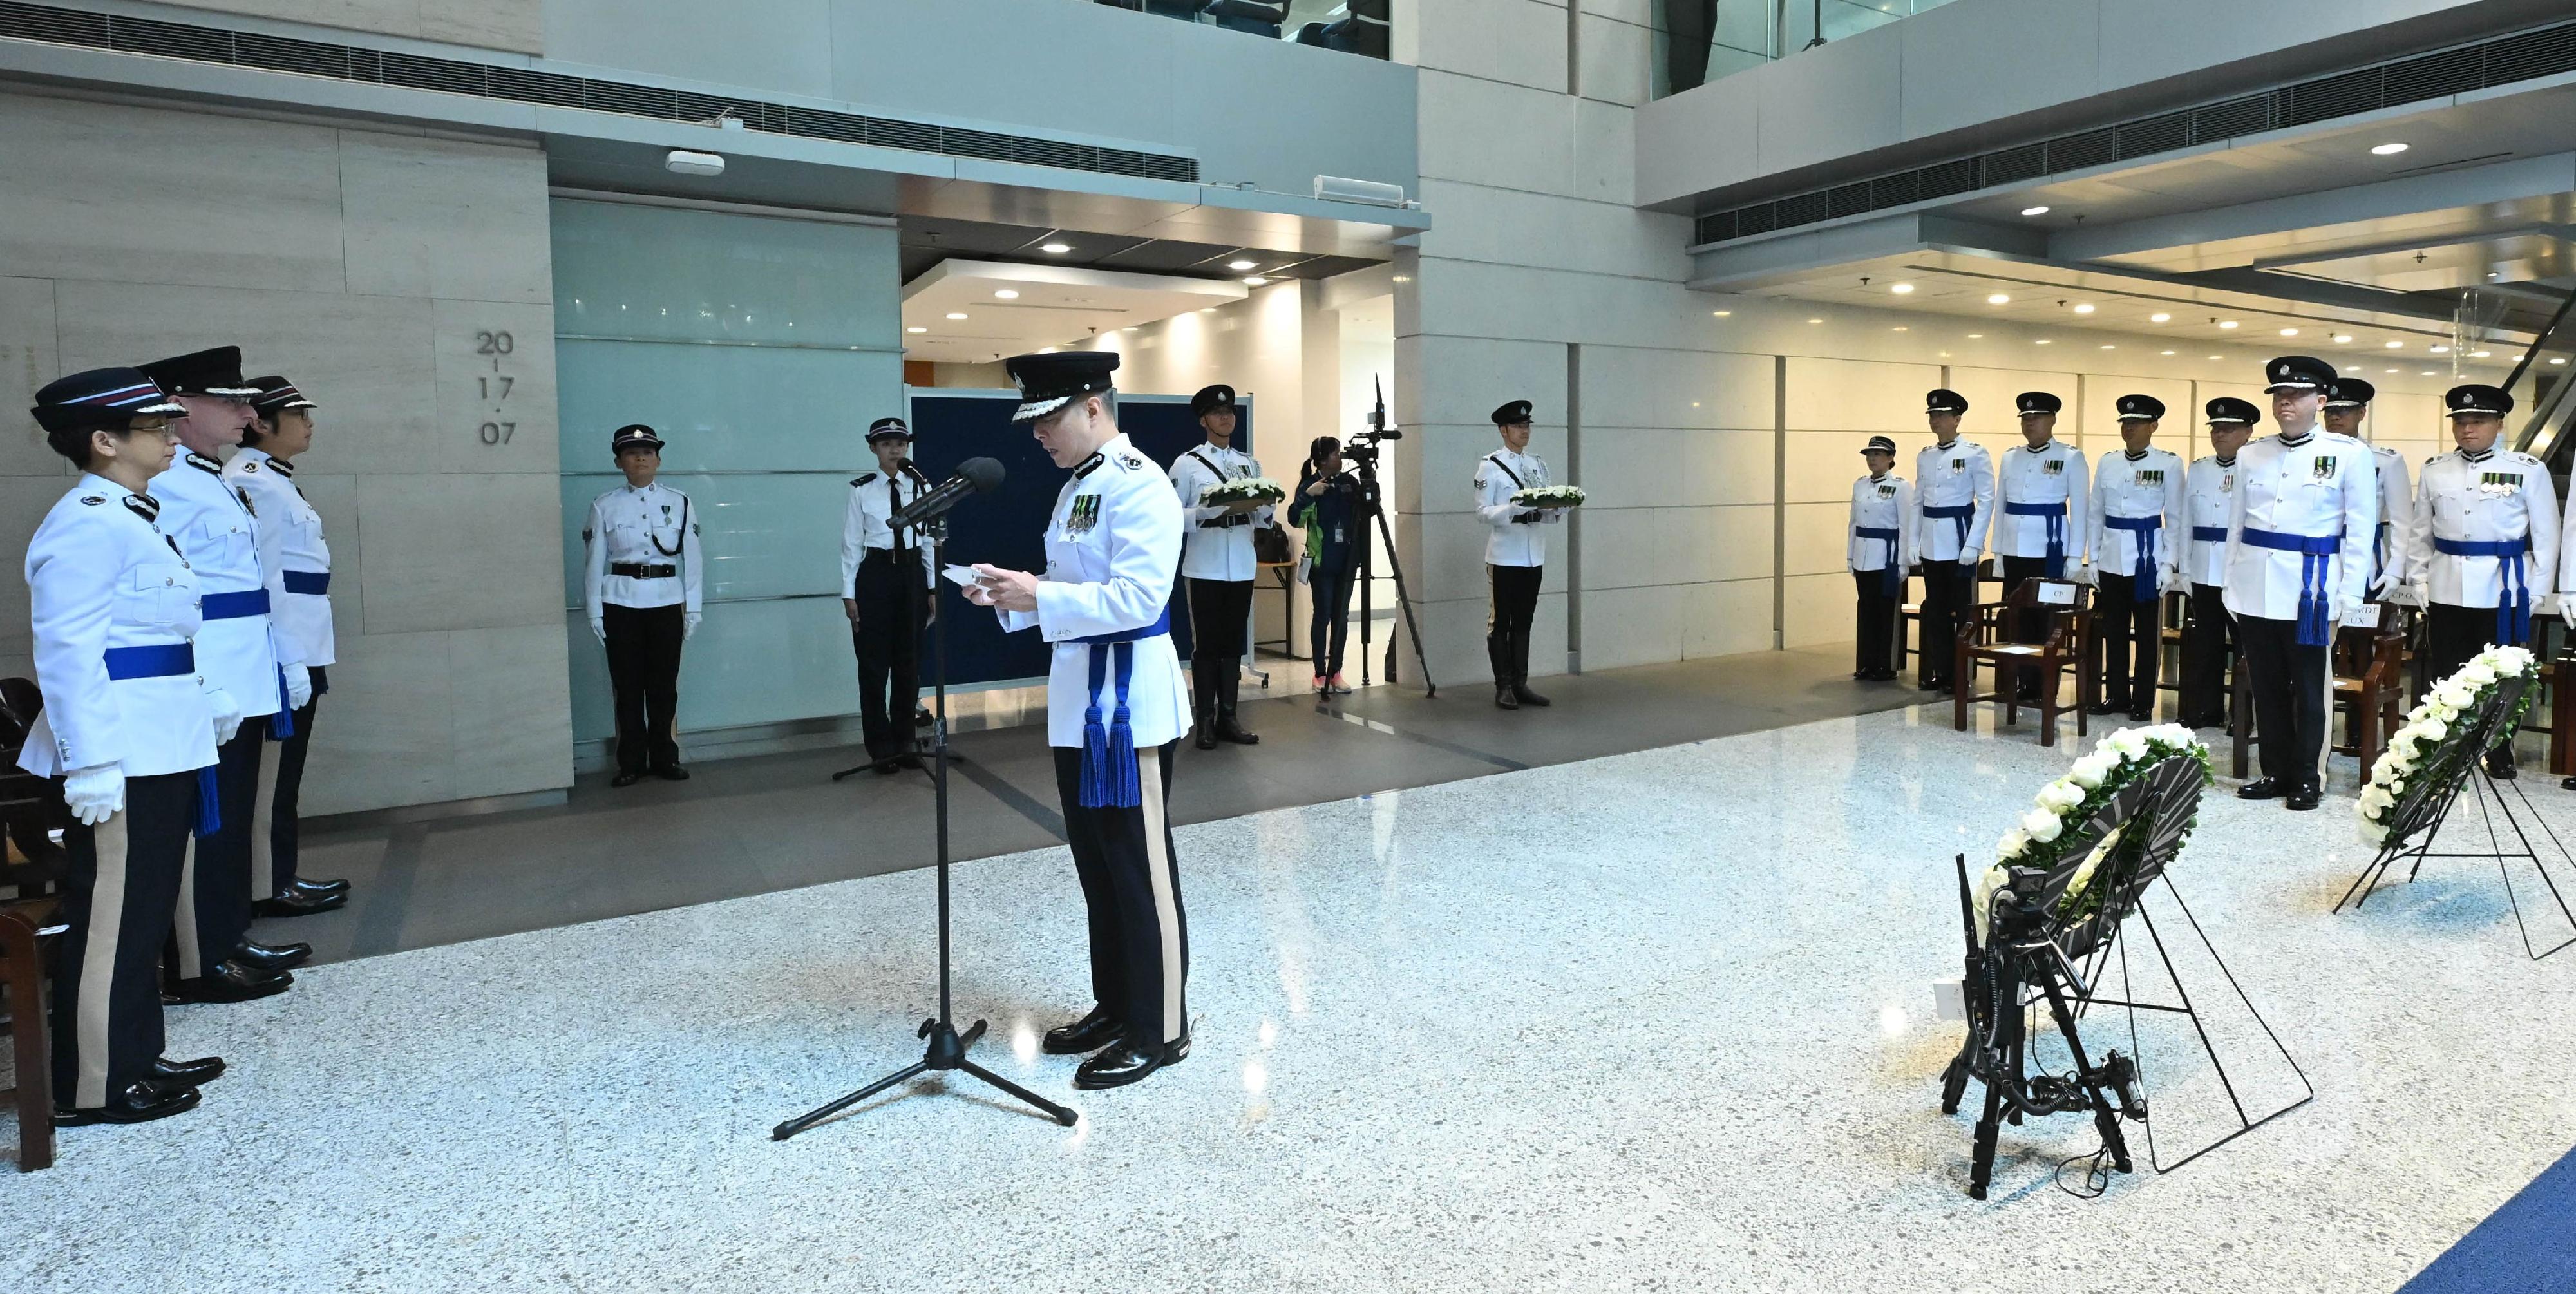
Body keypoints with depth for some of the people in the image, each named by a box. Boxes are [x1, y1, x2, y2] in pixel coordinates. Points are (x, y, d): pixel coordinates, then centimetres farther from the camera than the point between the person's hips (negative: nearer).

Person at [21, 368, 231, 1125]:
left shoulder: (133, 517, 15)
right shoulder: (86, 524, -15)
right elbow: (68, 651, -20)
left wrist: (212, 706, 21)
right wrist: (90, 764, -23)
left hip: (161, 749, 10)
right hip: (123, 758, -10)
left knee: (146, 912, 17)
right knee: (109, 918, 0)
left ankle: (136, 1058, 28)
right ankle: (92, 1089, 11)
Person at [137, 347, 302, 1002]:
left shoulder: (218, 481, 17)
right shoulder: (166, 486, -14)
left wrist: (287, 659, 21)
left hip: (246, 683, 10)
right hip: (209, 689, -10)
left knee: (234, 816, 16)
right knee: (204, 820, -2)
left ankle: (229, 939, 27)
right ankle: (197, 966, 8)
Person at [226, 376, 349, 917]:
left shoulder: (274, 478, 17)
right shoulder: (252, 481, -14)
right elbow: (261, 574, -18)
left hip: (297, 647, 10)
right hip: (281, 648, -10)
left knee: (282, 768, 15)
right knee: (273, 770, -2)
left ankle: (280, 876, 23)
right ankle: (269, 887, 6)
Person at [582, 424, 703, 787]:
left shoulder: (678, 503, 4)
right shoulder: (604, 506, 4)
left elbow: (691, 556, 5)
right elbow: (594, 562, 5)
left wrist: (693, 607, 2)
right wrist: (595, 611, 2)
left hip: (666, 601, 0)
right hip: (620, 603, 0)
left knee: (664, 685, 4)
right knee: (627, 685, 5)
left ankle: (665, 758, 16)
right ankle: (631, 763, 15)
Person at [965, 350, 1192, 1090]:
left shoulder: (1140, 487, -14)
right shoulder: (1076, 487, 14)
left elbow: (1136, 599, -22)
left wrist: (1038, 597, -22)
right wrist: (1011, 594, 3)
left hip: (1127, 700, -10)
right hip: (1080, 697, 10)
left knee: (1140, 867, 0)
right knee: (1095, 861, 17)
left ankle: (1160, 1029, 13)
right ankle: (1115, 1007, 31)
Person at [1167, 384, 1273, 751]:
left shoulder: (1250, 464, 13)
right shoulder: (1187, 464, -1)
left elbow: (1268, 518, 12)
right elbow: (1173, 516, -9)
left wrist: (1257, 506, -12)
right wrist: (1220, 509, -19)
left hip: (1242, 567, 4)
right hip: (1205, 568, -4)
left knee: (1233, 643, 9)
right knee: (1206, 645, 0)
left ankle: (1228, 717, 15)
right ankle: (1205, 721, 6)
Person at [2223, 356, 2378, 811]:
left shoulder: (2350, 454, -1)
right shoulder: (2251, 455, 10)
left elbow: (2360, 531, -2)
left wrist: (2350, 596, -6)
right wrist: (2231, 585, 10)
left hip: (2311, 590, -4)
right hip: (2255, 591, 4)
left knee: (2309, 688, 2)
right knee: (2266, 687, 8)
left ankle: (2308, 778, 13)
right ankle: (2275, 773, 18)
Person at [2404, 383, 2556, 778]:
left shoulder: (2529, 470, -1)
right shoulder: (2435, 472, 6)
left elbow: (2546, 535, 1)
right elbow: (2419, 533, 11)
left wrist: (2536, 593, -4)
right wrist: (2419, 584, 4)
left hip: (2504, 591, -2)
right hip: (2446, 593, 2)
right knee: (2444, 677, 6)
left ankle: (2500, 756, 20)